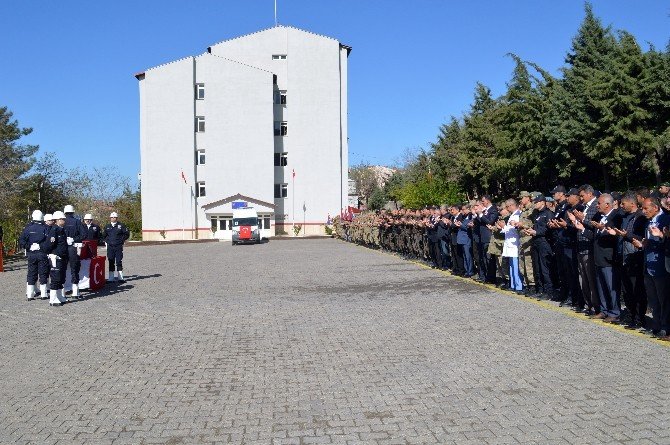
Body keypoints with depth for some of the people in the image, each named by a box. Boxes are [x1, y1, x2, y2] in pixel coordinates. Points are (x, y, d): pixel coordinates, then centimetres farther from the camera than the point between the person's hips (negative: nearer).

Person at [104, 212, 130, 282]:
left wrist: (122, 240, 1)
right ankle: (112, 277, 8)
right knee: (111, 262, 4)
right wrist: (106, 241, 11)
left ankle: (120, 277, 2)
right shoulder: (107, 227, 11)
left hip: (119, 246, -3)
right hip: (110, 247, 3)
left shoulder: (121, 226, 1)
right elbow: (104, 235, 23)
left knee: (119, 261, -3)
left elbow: (127, 234, 5)